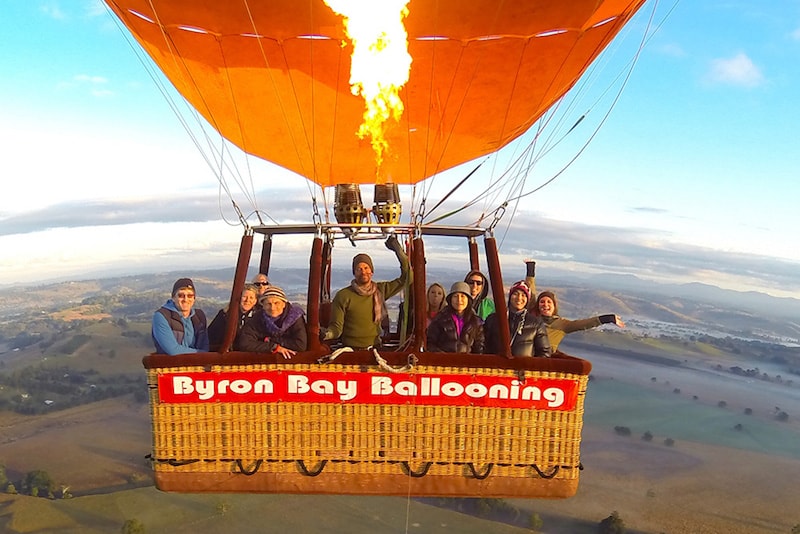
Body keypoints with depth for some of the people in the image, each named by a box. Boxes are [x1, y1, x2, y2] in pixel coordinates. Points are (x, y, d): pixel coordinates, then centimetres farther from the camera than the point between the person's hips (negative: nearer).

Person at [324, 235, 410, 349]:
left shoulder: (381, 290, 7)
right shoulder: (343, 295, -2)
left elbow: (406, 277, 8)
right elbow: (336, 327, -3)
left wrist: (398, 250, 0)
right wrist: (327, 334, -27)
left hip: (375, 348, 3)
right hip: (350, 350, -3)